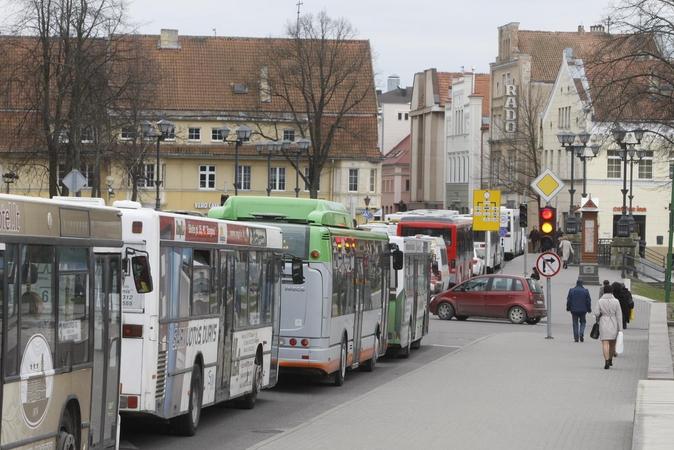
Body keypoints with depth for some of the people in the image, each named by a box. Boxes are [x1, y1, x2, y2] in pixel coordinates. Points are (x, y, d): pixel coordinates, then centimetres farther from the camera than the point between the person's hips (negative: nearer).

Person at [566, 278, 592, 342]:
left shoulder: (571, 290, -1)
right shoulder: (585, 291, -3)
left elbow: (568, 300, 1)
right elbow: (588, 301, 0)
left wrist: (568, 308, 12)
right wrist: (589, 309, 9)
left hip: (574, 310, 0)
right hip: (582, 310, 0)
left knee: (575, 324, 5)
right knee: (582, 323, 12)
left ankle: (576, 338, 2)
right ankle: (581, 333, -13)